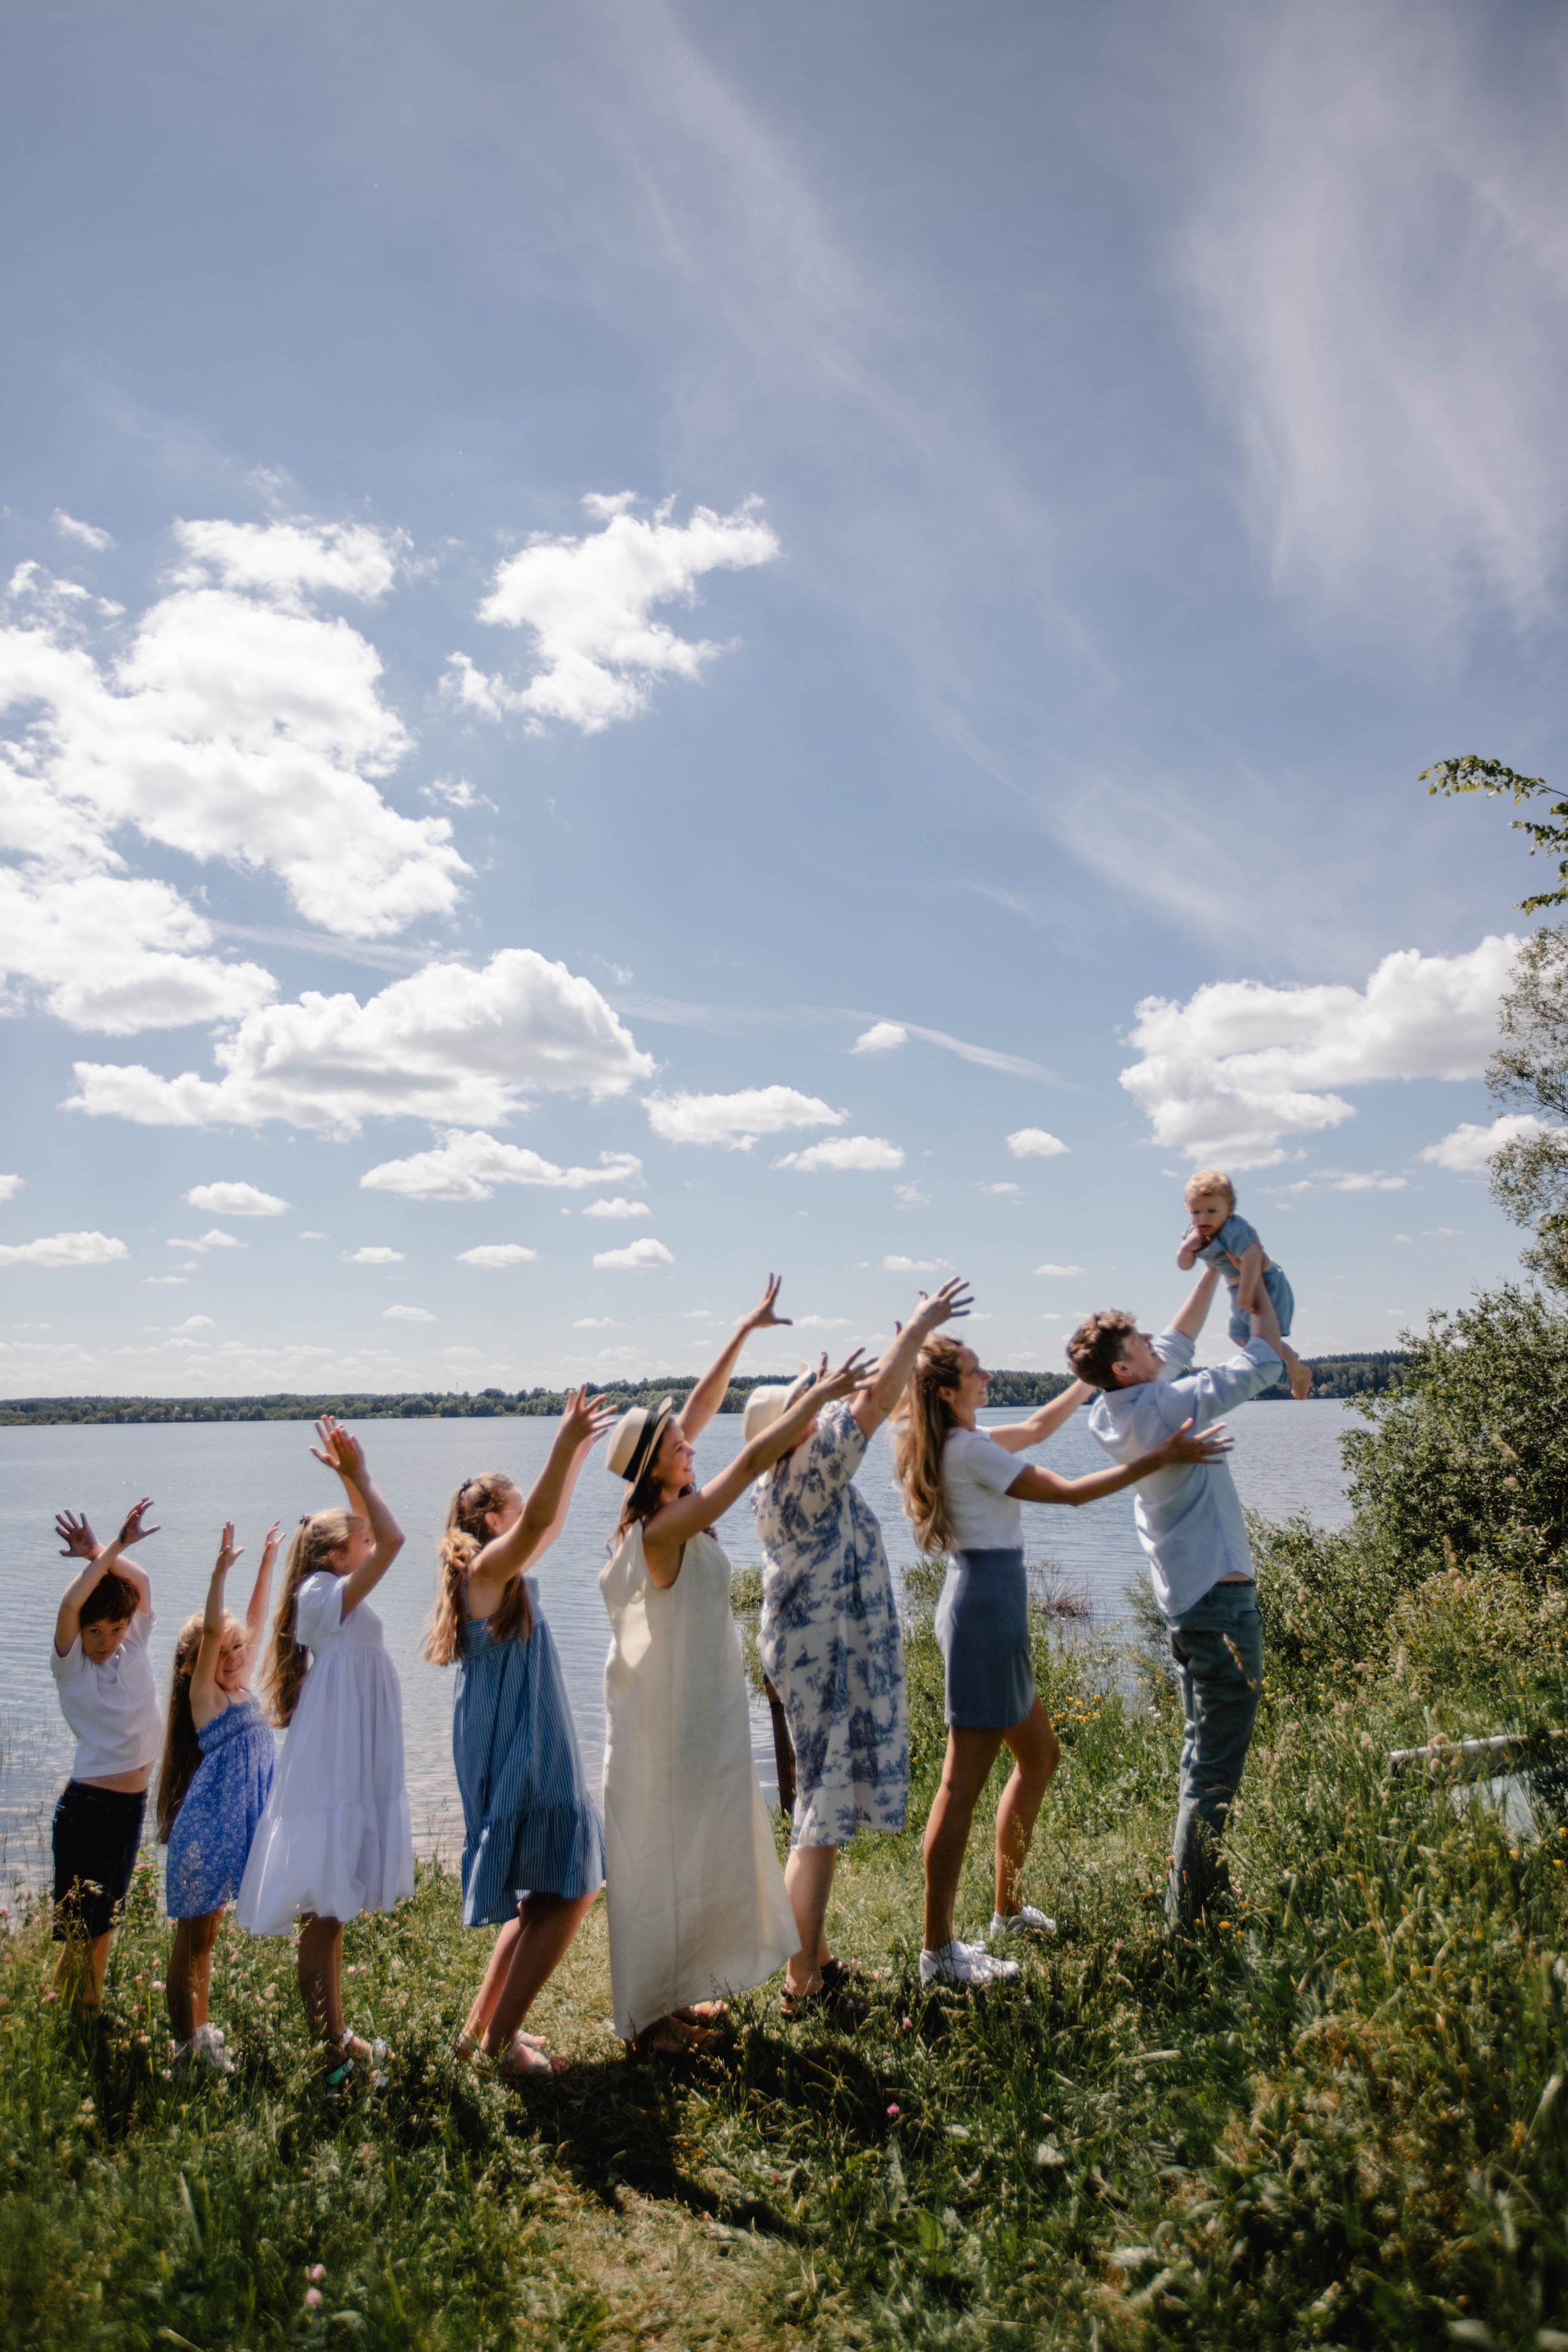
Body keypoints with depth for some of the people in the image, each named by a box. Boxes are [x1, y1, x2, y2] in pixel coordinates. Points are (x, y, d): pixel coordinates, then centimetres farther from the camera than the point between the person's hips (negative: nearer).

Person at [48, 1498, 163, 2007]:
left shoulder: (135, 1648, 3)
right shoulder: (71, 1665, -7)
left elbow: (140, 1581, -7)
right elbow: (70, 1603, -24)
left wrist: (102, 1554, -18)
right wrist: (110, 1549, -22)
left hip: (132, 1803, 5)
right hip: (88, 1805, -5)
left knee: (107, 1920, 15)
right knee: (83, 1924, -2)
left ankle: (92, 2012, 25)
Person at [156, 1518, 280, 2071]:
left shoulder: (241, 1690, 7)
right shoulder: (204, 1696, -10)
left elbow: (256, 1621, 12)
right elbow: (211, 1632, -25)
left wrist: (268, 1562, 14)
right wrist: (221, 1571, -34)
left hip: (239, 1827, 7)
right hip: (206, 1832, -7)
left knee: (205, 1938, 16)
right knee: (193, 1938, 4)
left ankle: (201, 2034, 26)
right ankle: (189, 2043, 14)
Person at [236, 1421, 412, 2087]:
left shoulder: (334, 1598, 11)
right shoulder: (324, 1596, -15)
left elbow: (374, 1536, 23)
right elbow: (392, 1539, -29)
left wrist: (351, 1475, 14)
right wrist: (356, 1473, -19)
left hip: (352, 1779, 9)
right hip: (330, 1787, -9)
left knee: (330, 1918, 17)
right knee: (322, 1922, -2)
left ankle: (338, 2038, 28)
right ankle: (333, 2058, 3)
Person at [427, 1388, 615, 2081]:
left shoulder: (501, 1575, 10)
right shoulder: (485, 1570, -16)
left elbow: (549, 1525, 22)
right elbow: (539, 1521, -35)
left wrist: (575, 1453, 19)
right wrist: (566, 1443, -41)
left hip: (533, 1757, 10)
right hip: (516, 1760, -10)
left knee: (548, 1897, 18)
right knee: (568, 1894, -2)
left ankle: (481, 2024, 26)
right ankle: (501, 2040, 7)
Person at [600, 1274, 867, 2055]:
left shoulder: (659, 1514, -2)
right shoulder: (665, 1530, -26)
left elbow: (699, 1407, 4)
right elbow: (752, 1460, -29)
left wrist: (745, 1331, 7)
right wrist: (818, 1396, -21)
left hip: (693, 1711, 9)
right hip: (672, 1720, -9)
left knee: (693, 1853, 20)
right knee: (664, 1858, 5)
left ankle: (670, 1994, 35)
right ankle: (646, 2018, 21)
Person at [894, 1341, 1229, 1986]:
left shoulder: (961, 1442, 12)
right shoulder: (968, 1449, -17)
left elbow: (1038, 1427, 25)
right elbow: (1070, 1492, -15)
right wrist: (1161, 1458, -12)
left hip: (981, 1602, 11)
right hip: (987, 1604, -11)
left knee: (1040, 1756, 21)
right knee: (964, 1782, -6)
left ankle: (1008, 1908, 33)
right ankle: (938, 1952, 1)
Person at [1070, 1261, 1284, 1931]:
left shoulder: (1122, 1410, 3)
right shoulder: (1167, 1404, -21)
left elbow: (1177, 1344, 18)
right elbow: (1261, 1363, -12)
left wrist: (1212, 1271, 17)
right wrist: (1258, 1289, 4)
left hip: (1186, 1600, 9)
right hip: (1221, 1600, -9)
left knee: (1204, 1753, 20)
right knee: (1215, 1767, -4)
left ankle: (1206, 1891, 31)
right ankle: (1188, 1918, 1)